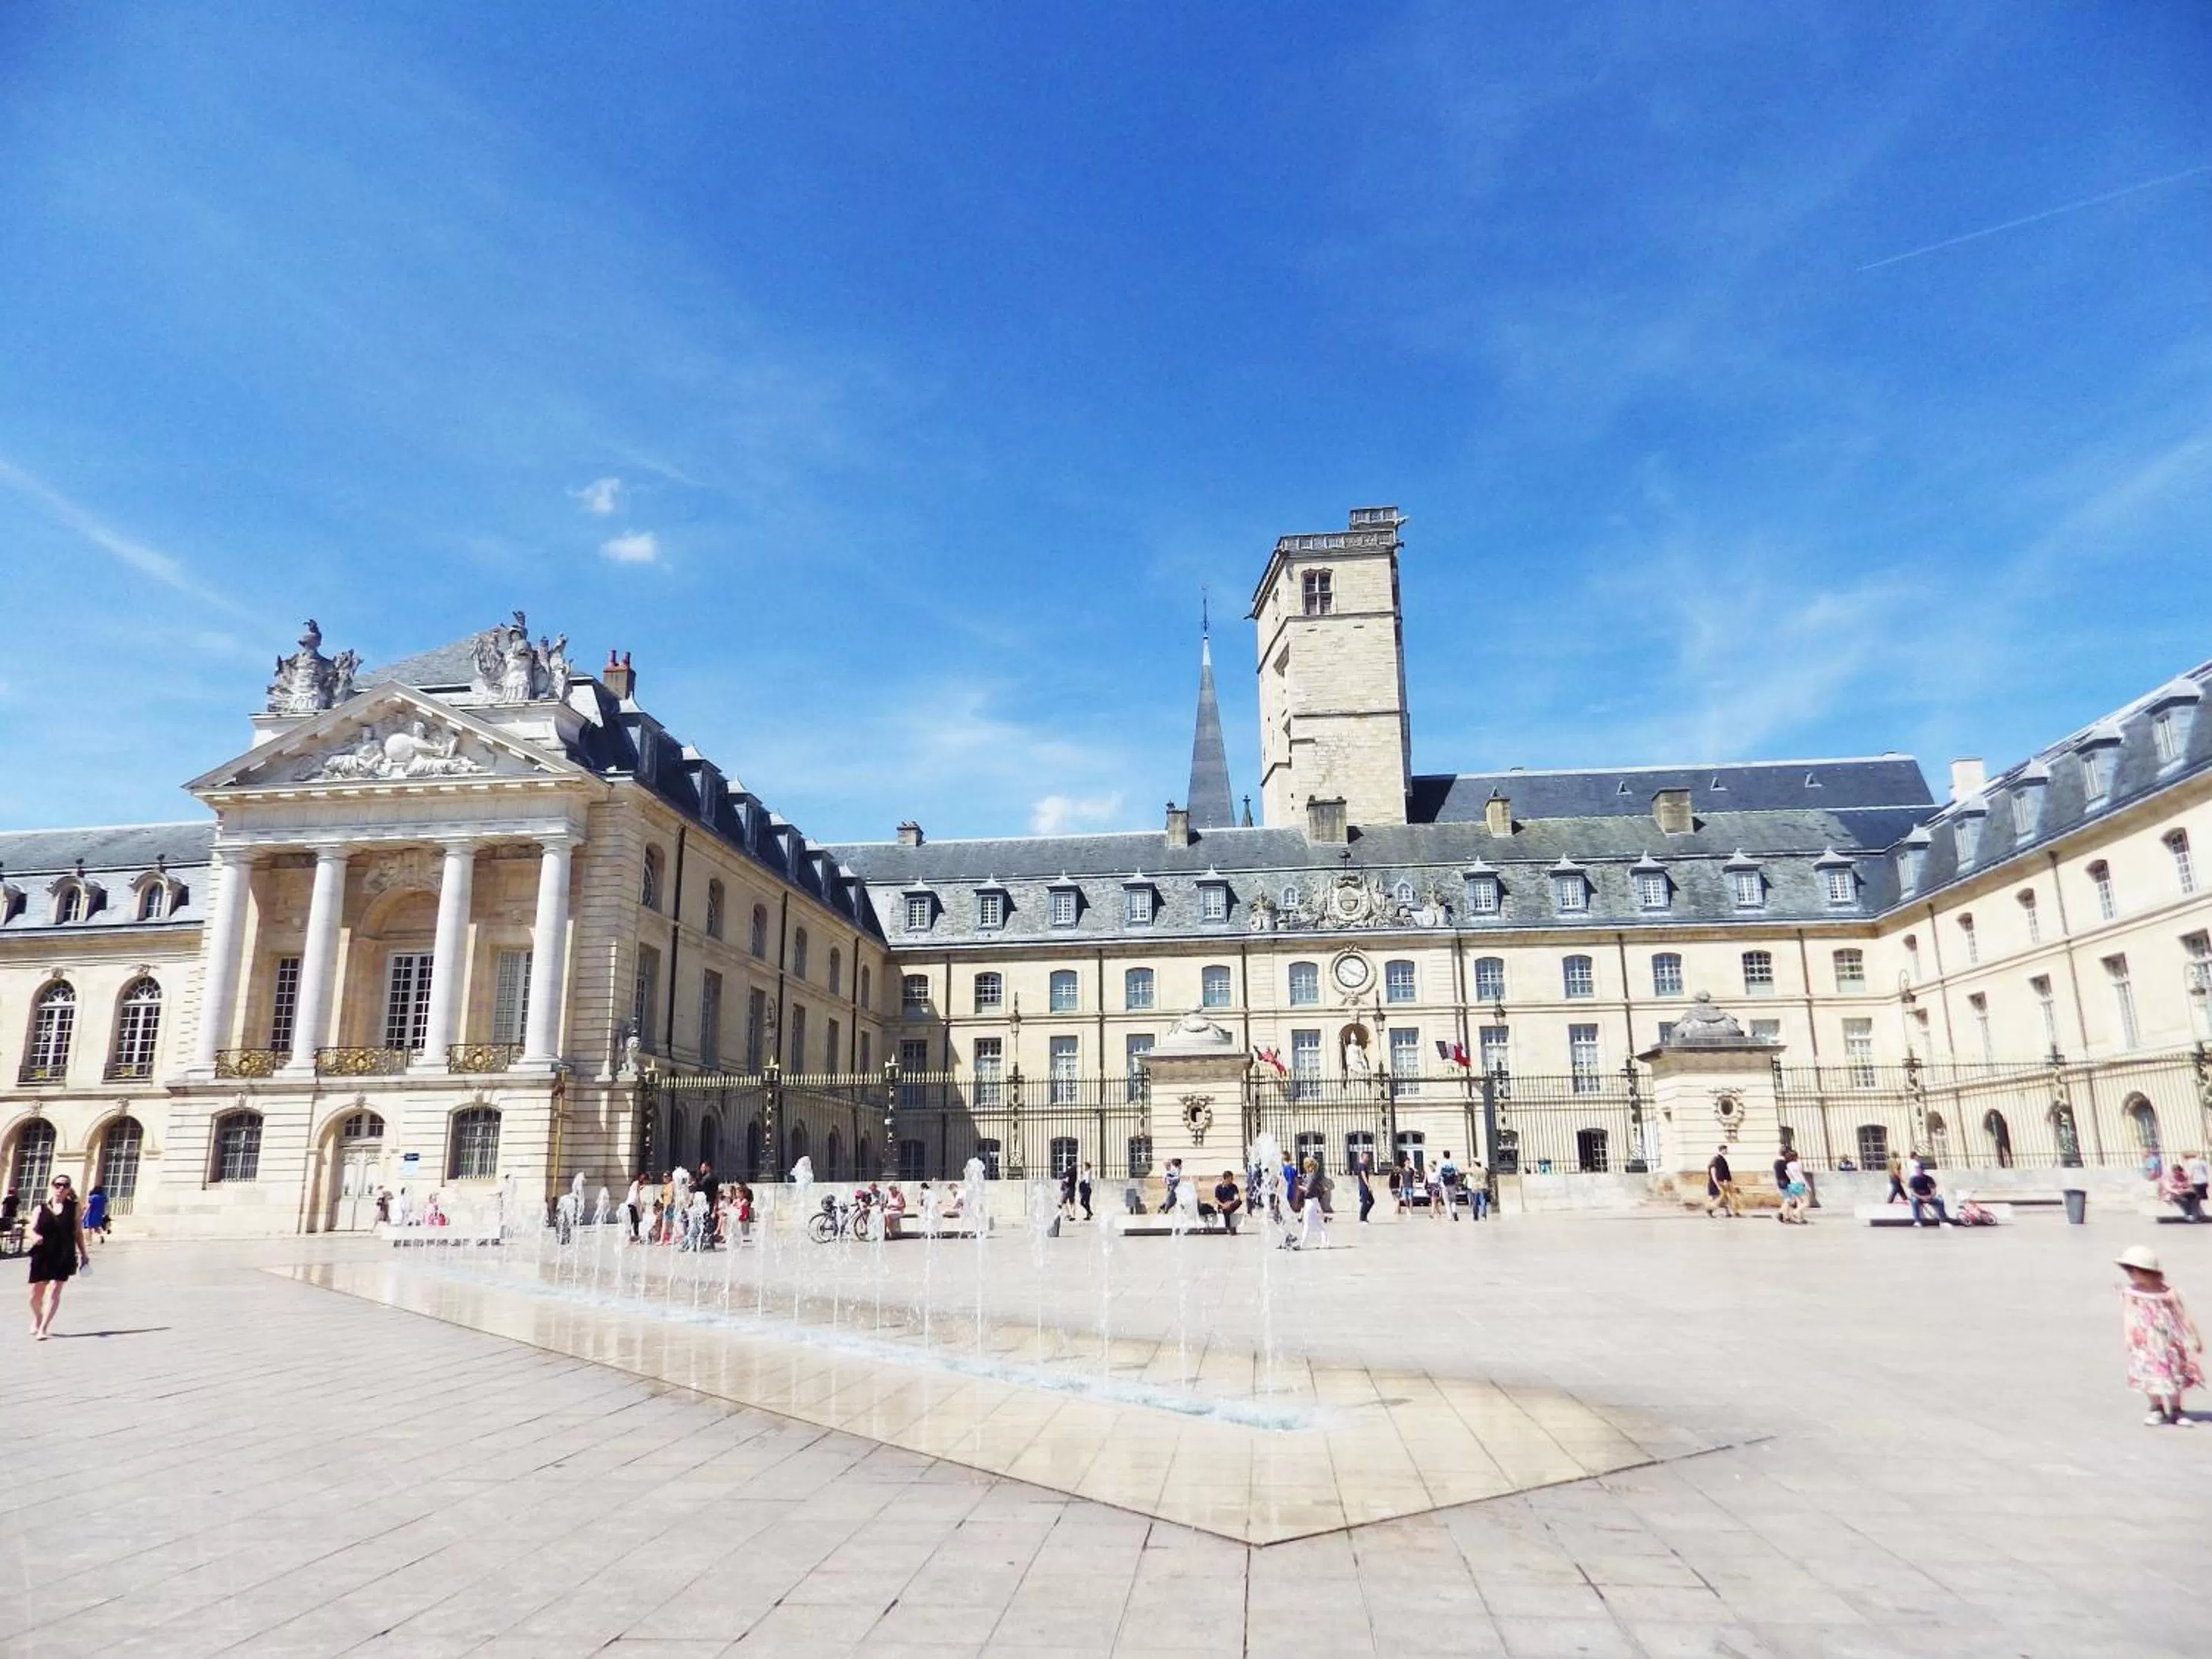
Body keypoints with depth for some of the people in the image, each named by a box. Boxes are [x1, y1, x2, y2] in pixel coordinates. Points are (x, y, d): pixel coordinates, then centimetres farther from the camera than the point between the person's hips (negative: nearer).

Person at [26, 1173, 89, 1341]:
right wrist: (35, 1236, -29)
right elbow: (32, 1229, -6)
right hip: (42, 1256, 2)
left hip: (64, 1257, -1)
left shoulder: (74, 1209, 6)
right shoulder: (40, 1209, 7)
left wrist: (84, 1254, 8)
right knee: (35, 1294, 9)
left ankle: (43, 1328, -8)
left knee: (54, 1291, -11)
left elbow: (79, 1233, 9)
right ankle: (37, 1319, 39)